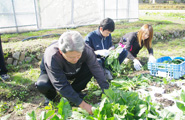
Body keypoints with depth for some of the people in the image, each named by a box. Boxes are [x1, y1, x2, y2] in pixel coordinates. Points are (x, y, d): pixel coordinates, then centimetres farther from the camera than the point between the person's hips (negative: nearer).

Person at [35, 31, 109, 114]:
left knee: (91, 68, -25)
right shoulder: (52, 57, -40)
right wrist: (83, 104, -40)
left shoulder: (86, 50, -31)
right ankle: (50, 97, 2)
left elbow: (97, 70, -27)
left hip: (72, 73, 3)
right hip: (51, 73, -2)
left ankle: (75, 91, -1)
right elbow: (61, 85, -39)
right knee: (42, 85, -36)